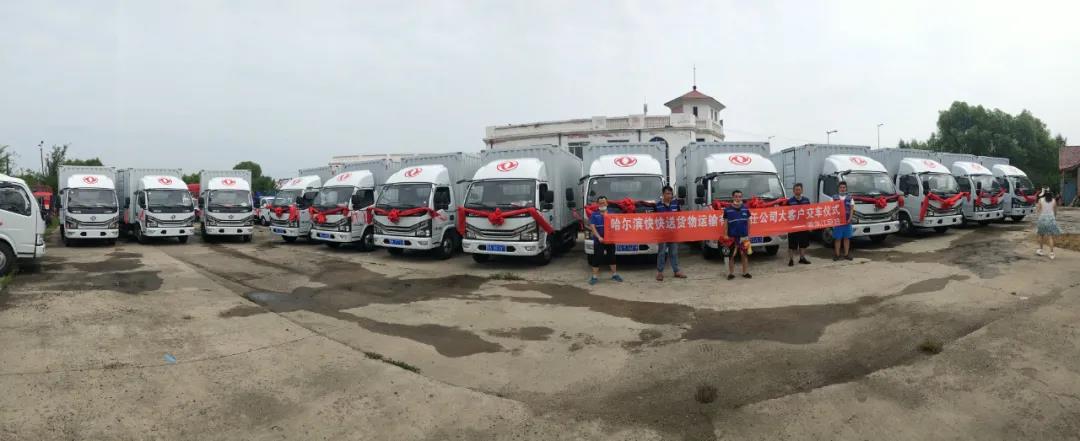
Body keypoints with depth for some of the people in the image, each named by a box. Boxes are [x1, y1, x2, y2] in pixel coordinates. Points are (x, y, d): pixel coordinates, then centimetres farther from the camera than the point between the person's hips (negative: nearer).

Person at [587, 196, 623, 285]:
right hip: (598, 240, -3)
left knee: (611, 257, 14)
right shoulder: (594, 215, 0)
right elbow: (592, 227, -8)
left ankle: (614, 274, 27)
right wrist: (599, 237, -20)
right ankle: (594, 276, 4)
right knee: (597, 258, -2)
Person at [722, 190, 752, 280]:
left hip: (744, 236, 2)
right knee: (731, 255, 4)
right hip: (732, 236, -2)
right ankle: (731, 273, 13)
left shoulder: (745, 208, 4)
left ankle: (746, 272, 18)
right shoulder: (727, 209, -3)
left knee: (745, 254, 7)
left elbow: (748, 221, 11)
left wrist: (749, 233, 9)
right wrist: (726, 235, -4)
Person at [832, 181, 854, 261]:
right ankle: (837, 254, 7)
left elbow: (852, 209, 5)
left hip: (847, 221, 2)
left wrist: (850, 219, -7)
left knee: (847, 238, 6)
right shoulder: (834, 197, 4)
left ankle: (846, 254, 13)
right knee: (837, 238, 1)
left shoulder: (849, 198, 8)